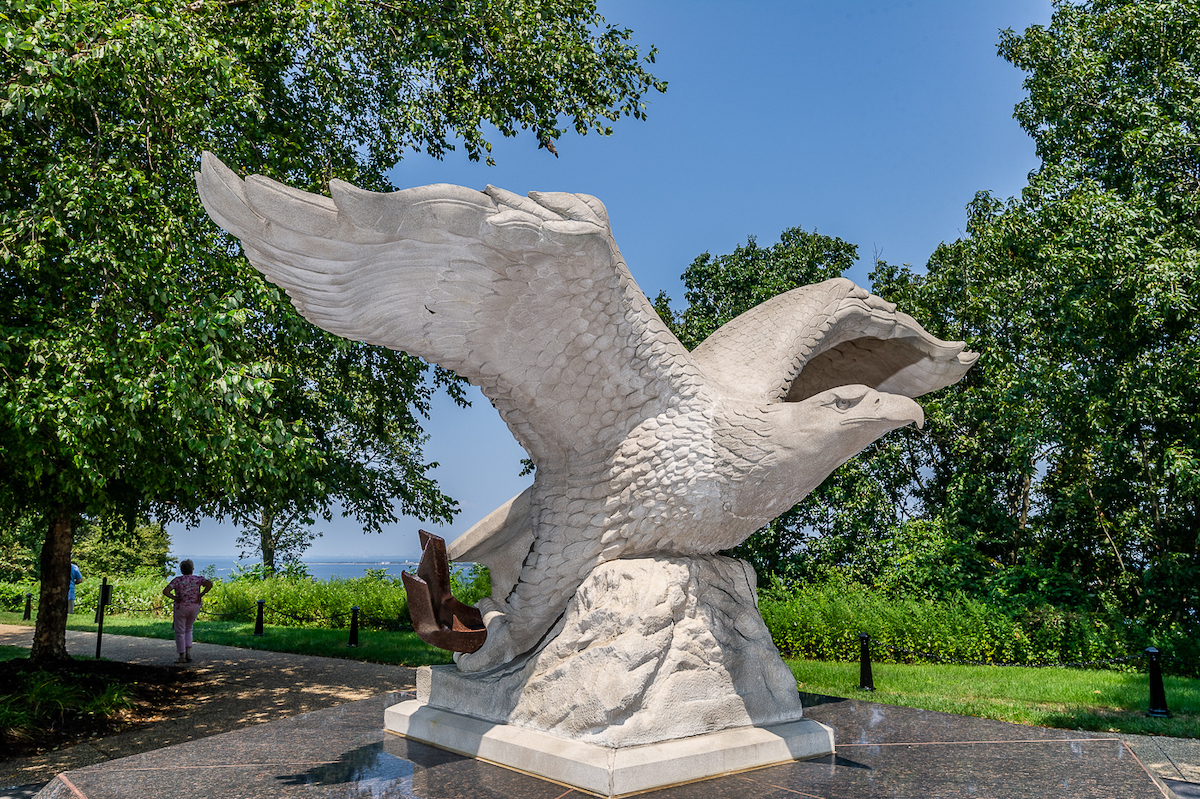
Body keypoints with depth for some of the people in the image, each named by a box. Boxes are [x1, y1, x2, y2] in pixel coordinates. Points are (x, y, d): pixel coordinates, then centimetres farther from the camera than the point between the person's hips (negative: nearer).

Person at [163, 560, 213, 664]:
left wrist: (174, 597, -6)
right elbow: (210, 583, -19)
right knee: (188, 629, 21)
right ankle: (188, 653, 11)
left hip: (181, 608, -3)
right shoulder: (197, 579, -2)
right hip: (194, 608, 3)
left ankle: (182, 657, 13)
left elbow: (165, 591, -20)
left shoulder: (177, 580, -8)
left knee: (180, 632, 10)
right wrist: (200, 595, -11)